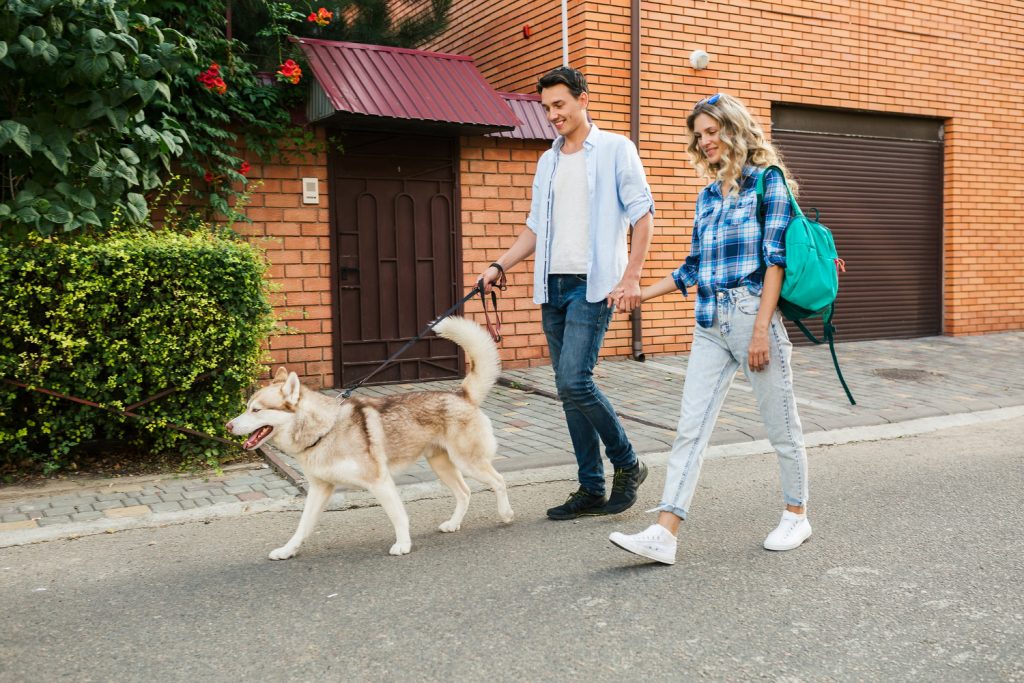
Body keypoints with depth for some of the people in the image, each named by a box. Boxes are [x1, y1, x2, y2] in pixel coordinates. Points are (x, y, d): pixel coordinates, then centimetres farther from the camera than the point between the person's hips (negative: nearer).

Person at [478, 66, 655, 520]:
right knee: (569, 389, 5)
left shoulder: (615, 150, 0)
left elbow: (643, 215, -5)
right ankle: (591, 489, 14)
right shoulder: (548, 161, 18)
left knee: (574, 380, -17)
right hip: (553, 285, 7)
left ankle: (627, 465, 5)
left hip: (594, 284, -7)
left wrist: (631, 277, -15)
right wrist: (499, 266, 6)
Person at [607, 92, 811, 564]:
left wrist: (761, 328, -16)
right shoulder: (708, 195, 17)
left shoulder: (767, 182, -2)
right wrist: (643, 293, 16)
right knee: (690, 428, -1)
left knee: (781, 426, 8)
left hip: (753, 314, -6)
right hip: (709, 322, 6)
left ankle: (796, 516, 27)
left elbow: (775, 258, -10)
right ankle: (664, 534, -3)